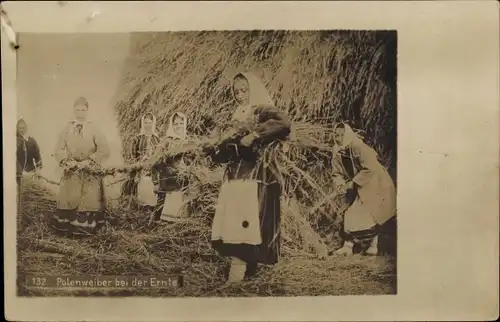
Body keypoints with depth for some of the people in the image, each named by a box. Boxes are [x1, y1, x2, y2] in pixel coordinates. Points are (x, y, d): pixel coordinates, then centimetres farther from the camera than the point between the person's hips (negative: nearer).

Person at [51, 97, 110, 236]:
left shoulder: (93, 129, -2)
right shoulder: (67, 128, 4)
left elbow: (104, 150, -9)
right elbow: (58, 149, 5)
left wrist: (87, 162, -15)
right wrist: (68, 162, -11)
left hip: (90, 172, -2)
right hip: (71, 171, 2)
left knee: (89, 201, -2)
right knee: (70, 199, 3)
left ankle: (88, 227, 8)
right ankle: (70, 227, 15)